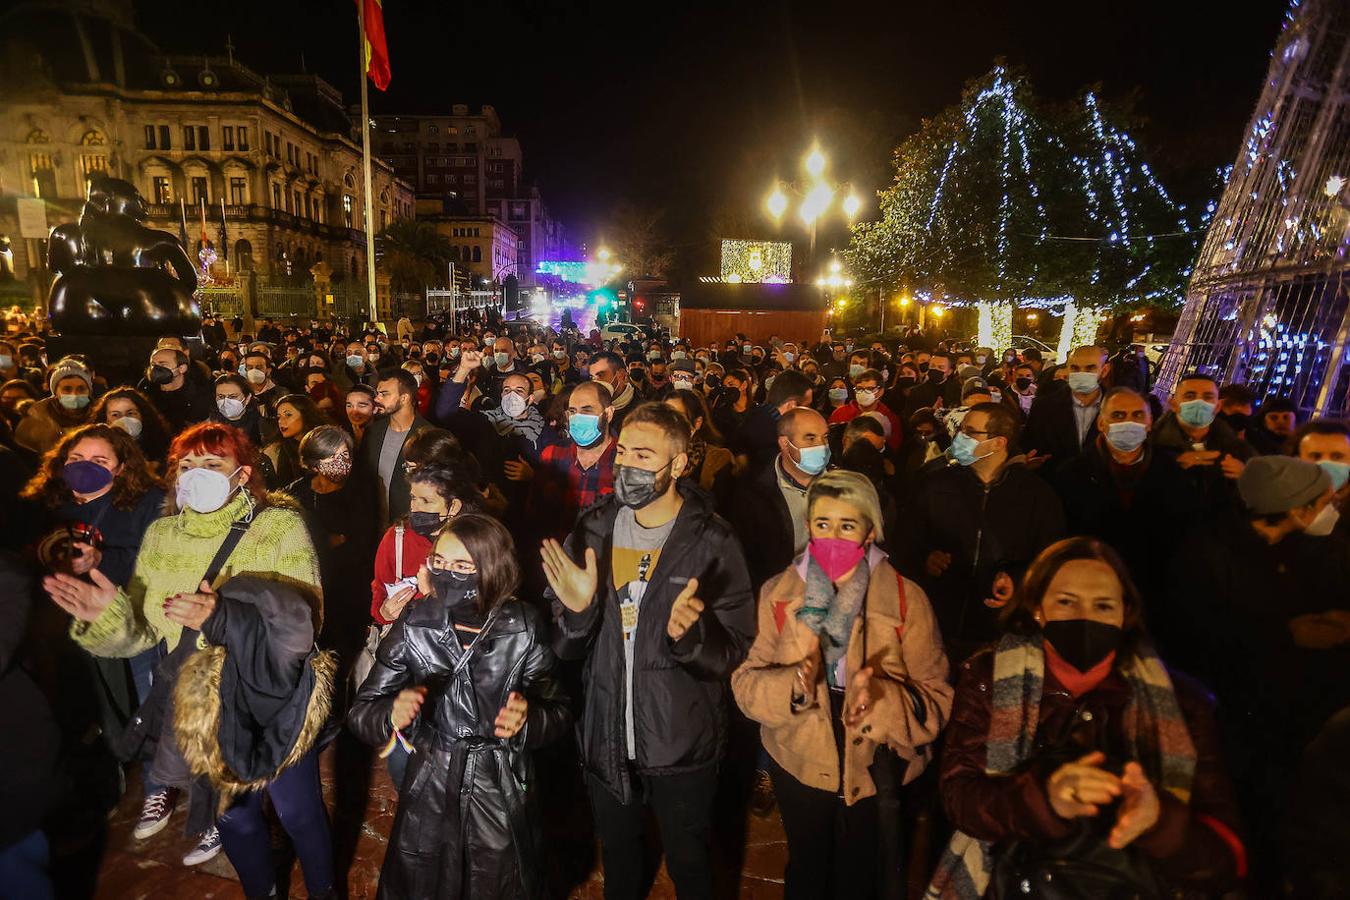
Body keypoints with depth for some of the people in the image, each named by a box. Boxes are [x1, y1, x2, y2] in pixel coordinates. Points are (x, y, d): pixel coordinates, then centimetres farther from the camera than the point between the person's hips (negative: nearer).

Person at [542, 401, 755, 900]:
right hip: (607, 739, 3)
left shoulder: (712, 541, -15)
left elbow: (735, 651, -15)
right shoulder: (593, 530, -5)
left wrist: (689, 634, -34)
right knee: (617, 858, 27)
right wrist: (576, 611, -22)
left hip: (682, 746, -3)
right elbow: (566, 649, -2)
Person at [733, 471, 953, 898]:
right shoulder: (778, 593, -9)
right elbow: (746, 682, -11)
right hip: (799, 767, 1)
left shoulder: (906, 599, -14)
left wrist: (884, 699, -34)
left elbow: (936, 698, -16)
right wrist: (793, 686, -30)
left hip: (877, 774, -1)